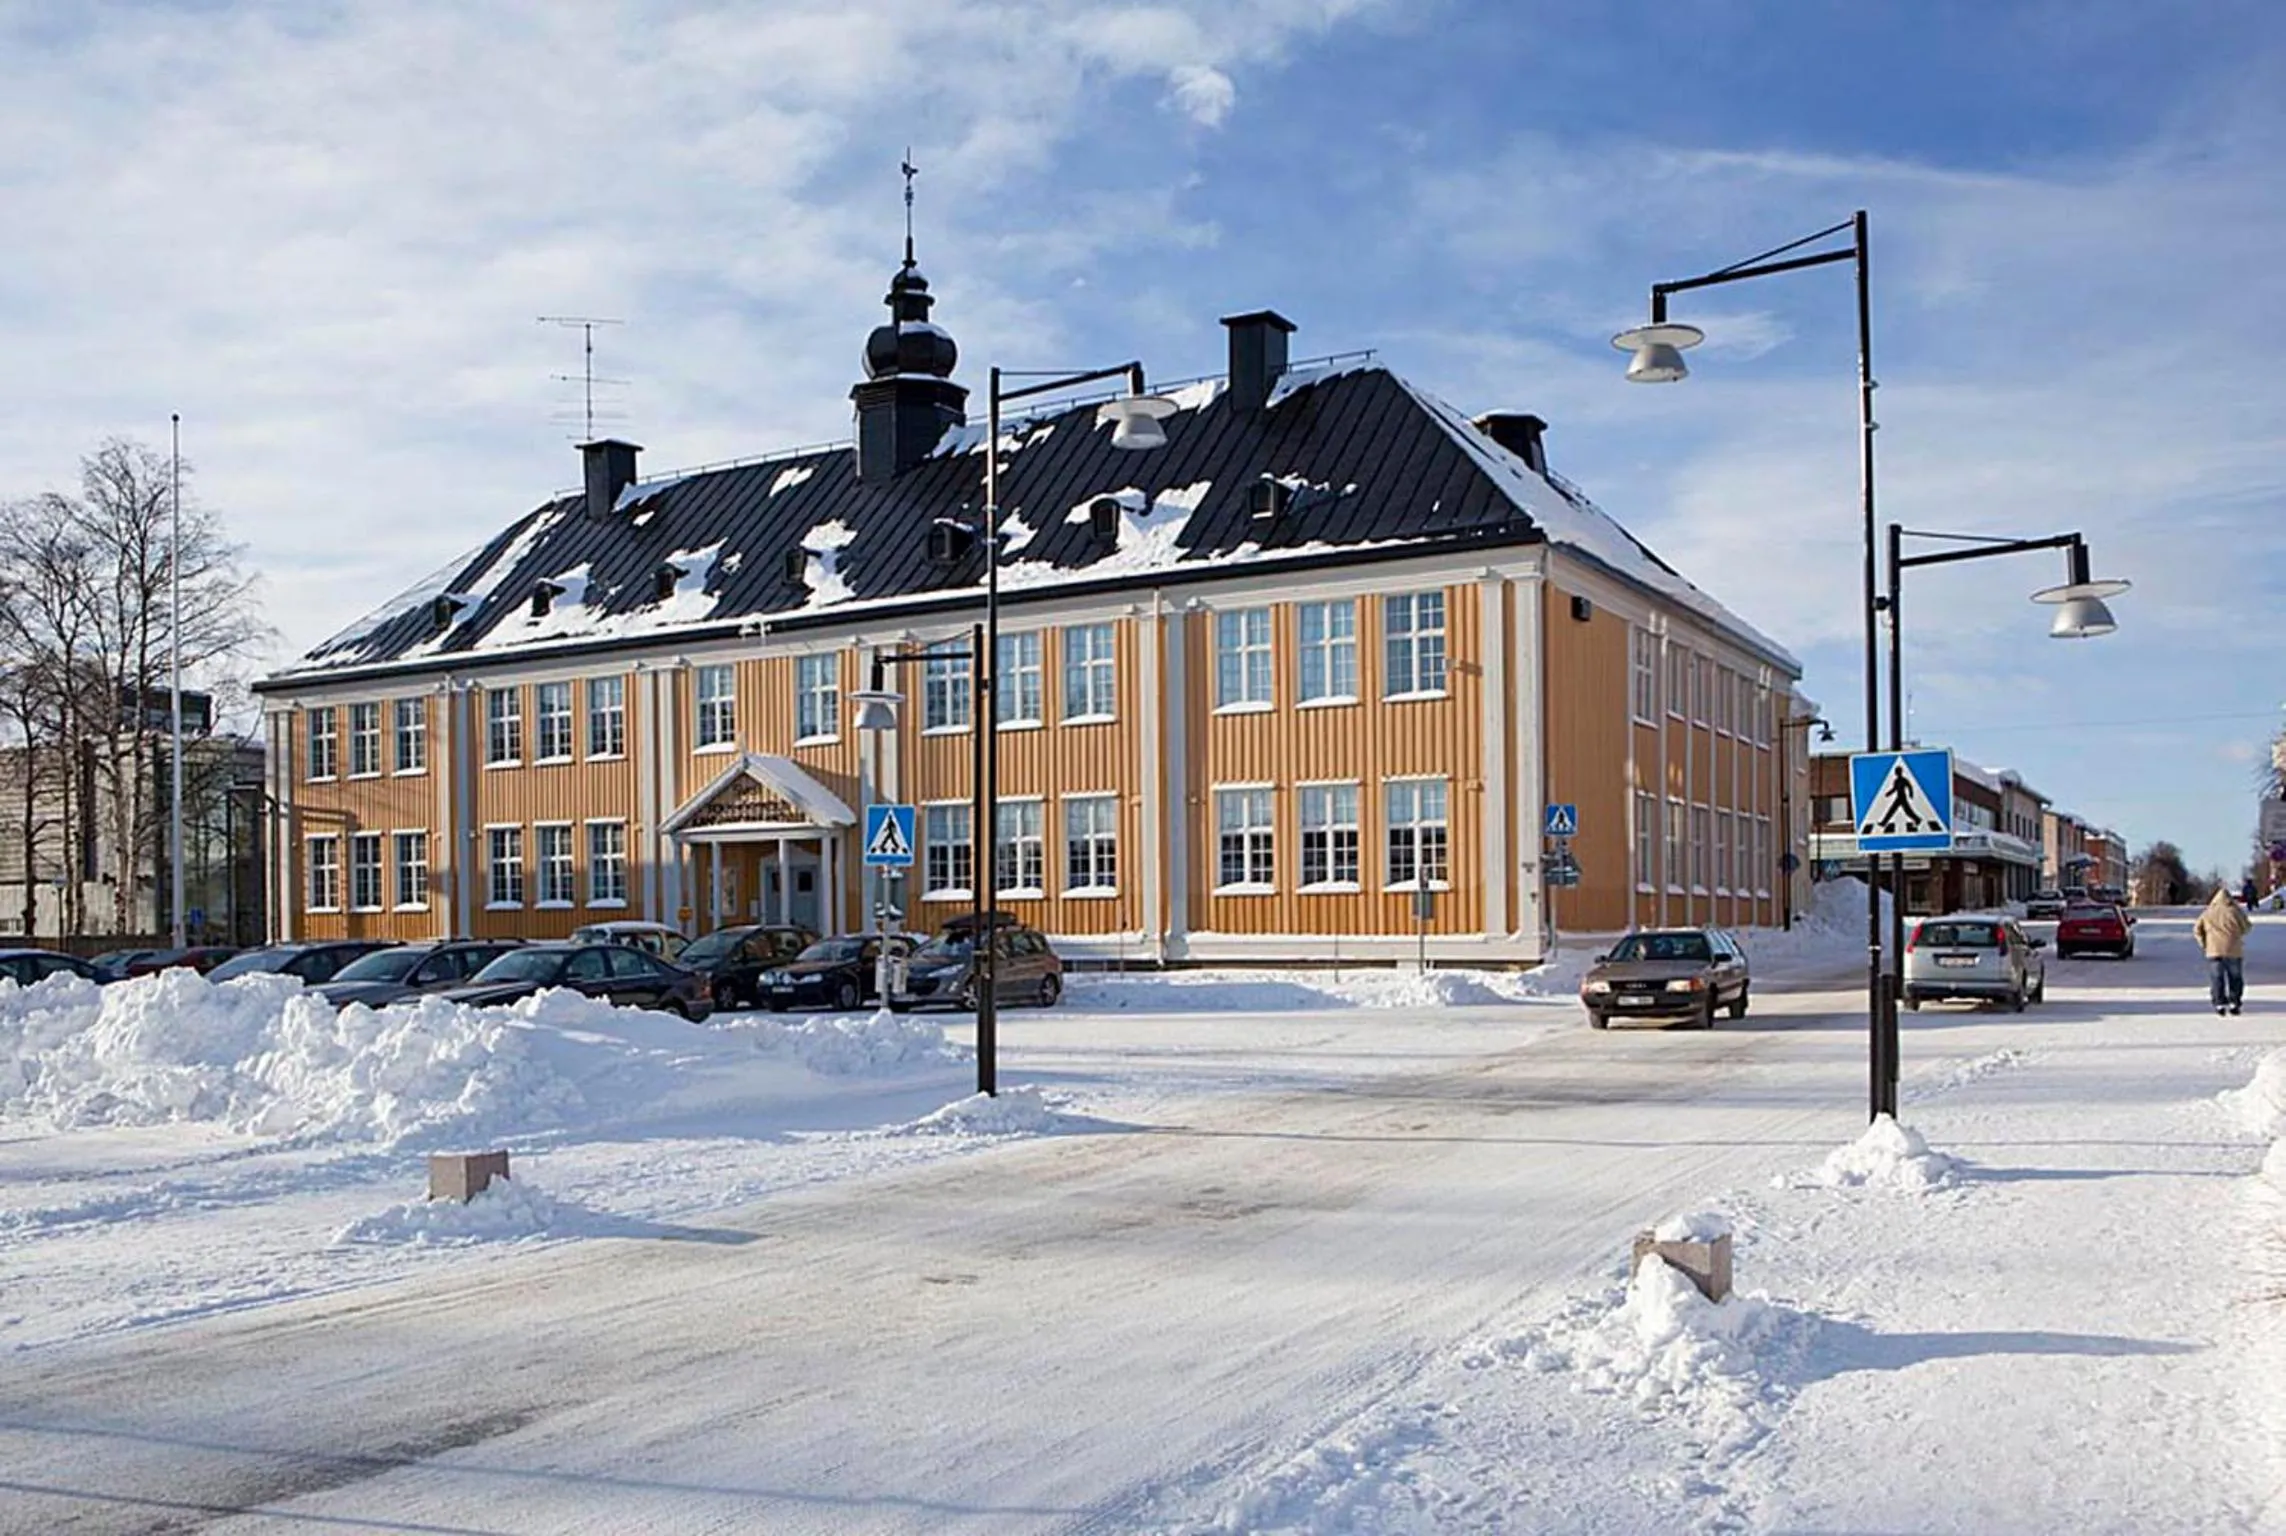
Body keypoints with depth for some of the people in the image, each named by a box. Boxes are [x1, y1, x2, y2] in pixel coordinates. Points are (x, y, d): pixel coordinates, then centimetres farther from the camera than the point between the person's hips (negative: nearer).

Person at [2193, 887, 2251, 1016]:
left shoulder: (2207, 913, 5)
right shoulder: (2234, 911, -2)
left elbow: (2197, 929, 6)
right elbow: (2247, 926, 5)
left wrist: (2203, 943, 16)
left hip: (2214, 951, 1)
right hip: (2234, 951, -1)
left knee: (2216, 979, 4)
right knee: (2235, 979, 10)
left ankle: (2220, 1003, -2)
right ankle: (2235, 1003, 8)